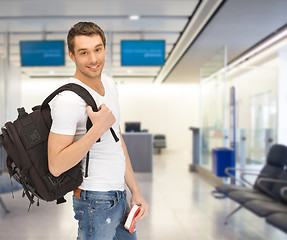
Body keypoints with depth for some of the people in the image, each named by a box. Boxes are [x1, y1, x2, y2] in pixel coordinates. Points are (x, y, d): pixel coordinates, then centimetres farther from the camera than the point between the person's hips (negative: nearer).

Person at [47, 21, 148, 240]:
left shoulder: (109, 84, 6)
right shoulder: (68, 100, -21)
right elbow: (56, 166, -23)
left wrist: (136, 191, 12)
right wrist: (98, 129, -27)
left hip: (119, 197, 8)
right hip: (96, 203, -8)